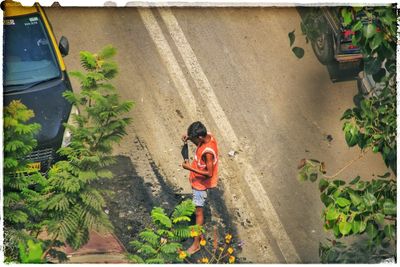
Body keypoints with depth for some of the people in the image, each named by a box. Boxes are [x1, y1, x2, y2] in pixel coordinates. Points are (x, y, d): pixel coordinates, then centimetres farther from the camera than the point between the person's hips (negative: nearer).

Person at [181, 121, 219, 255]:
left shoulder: (208, 152, -38)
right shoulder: (208, 135, -15)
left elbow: (209, 173, -32)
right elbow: (200, 143, 9)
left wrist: (190, 168, -31)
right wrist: (189, 138, -10)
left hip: (201, 183, -9)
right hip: (197, 179, 9)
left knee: (198, 211, 1)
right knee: (197, 205, 31)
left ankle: (196, 243, 11)